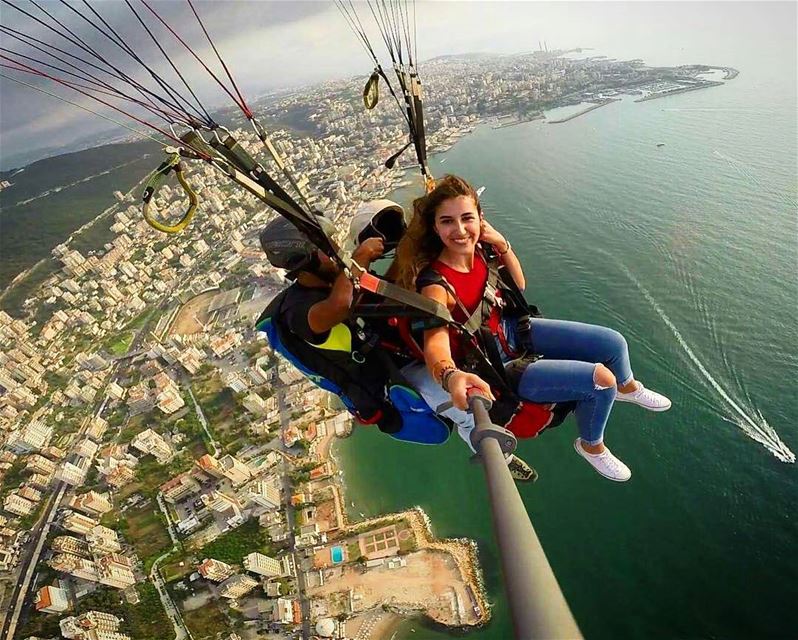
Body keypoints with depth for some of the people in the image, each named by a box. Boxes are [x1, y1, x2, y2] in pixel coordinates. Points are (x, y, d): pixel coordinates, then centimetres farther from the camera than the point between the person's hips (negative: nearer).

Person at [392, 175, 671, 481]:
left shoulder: (478, 249, -11)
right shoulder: (435, 284, -31)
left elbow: (519, 286, 4)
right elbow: (436, 345, -45)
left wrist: (502, 244, -13)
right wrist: (451, 376, -67)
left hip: (512, 329, 7)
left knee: (613, 343, 8)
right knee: (600, 379, -13)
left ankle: (627, 387, 45)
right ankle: (591, 445, 20)